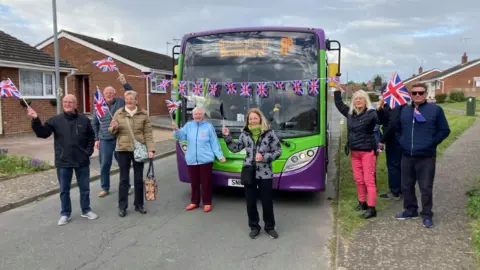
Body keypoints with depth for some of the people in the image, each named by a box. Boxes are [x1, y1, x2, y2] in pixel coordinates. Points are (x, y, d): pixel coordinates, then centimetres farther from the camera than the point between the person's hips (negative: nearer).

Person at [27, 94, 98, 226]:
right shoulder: (55, 120, -2)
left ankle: (86, 210, 28)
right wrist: (35, 120, -23)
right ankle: (65, 213, 25)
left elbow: (91, 137, 8)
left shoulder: (84, 120, 0)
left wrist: (89, 151, -2)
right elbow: (42, 133, -10)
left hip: (82, 161, 1)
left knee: (85, 188, 12)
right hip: (63, 162, 0)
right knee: (64, 190, 10)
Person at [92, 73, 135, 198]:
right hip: (105, 141, 2)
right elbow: (94, 124, 11)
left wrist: (124, 83, -26)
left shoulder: (121, 102, -1)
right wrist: (96, 139, 7)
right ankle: (105, 188, 22)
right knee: (104, 165, 7)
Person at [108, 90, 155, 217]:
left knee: (139, 178, 10)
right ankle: (122, 206, 14)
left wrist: (150, 149, -13)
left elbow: (148, 134, -4)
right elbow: (112, 131, 8)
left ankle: (139, 204, 23)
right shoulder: (118, 113, 2)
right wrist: (113, 128, -16)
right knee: (124, 179, 6)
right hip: (123, 149, 0)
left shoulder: (143, 114, -1)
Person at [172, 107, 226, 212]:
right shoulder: (188, 126, 9)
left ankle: (207, 203, 15)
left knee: (206, 182, 3)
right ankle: (194, 202, 25)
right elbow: (181, 137, -1)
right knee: (194, 182, 11)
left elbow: (214, 143, 2)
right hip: (191, 160, 3)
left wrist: (220, 156, -3)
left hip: (206, 160, -3)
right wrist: (176, 130, -21)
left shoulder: (208, 126, 2)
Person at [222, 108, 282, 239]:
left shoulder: (269, 134, -5)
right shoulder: (244, 134, 5)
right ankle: (254, 227, 26)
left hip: (265, 174, -2)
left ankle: (270, 227, 26)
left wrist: (264, 157, -17)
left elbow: (278, 152, -4)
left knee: (267, 201, 8)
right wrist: (227, 137, -1)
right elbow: (235, 149, 10)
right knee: (250, 202, 9)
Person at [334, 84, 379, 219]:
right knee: (358, 179, 14)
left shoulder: (371, 113, -10)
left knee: (369, 180, -5)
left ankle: (371, 208, -2)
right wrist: (337, 90, 18)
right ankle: (362, 202, 28)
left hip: (368, 151, -6)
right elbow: (339, 104, 21)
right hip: (354, 152, 6)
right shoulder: (350, 113, 7)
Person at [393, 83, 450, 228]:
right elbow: (397, 127, 25)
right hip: (407, 156, 5)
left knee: (426, 187, 1)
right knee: (406, 186, 12)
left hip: (426, 157, -5)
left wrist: (431, 143, -7)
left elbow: (445, 130, -1)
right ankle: (410, 210, 29)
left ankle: (427, 215, 16)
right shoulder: (404, 110, 10)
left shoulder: (435, 109, -3)